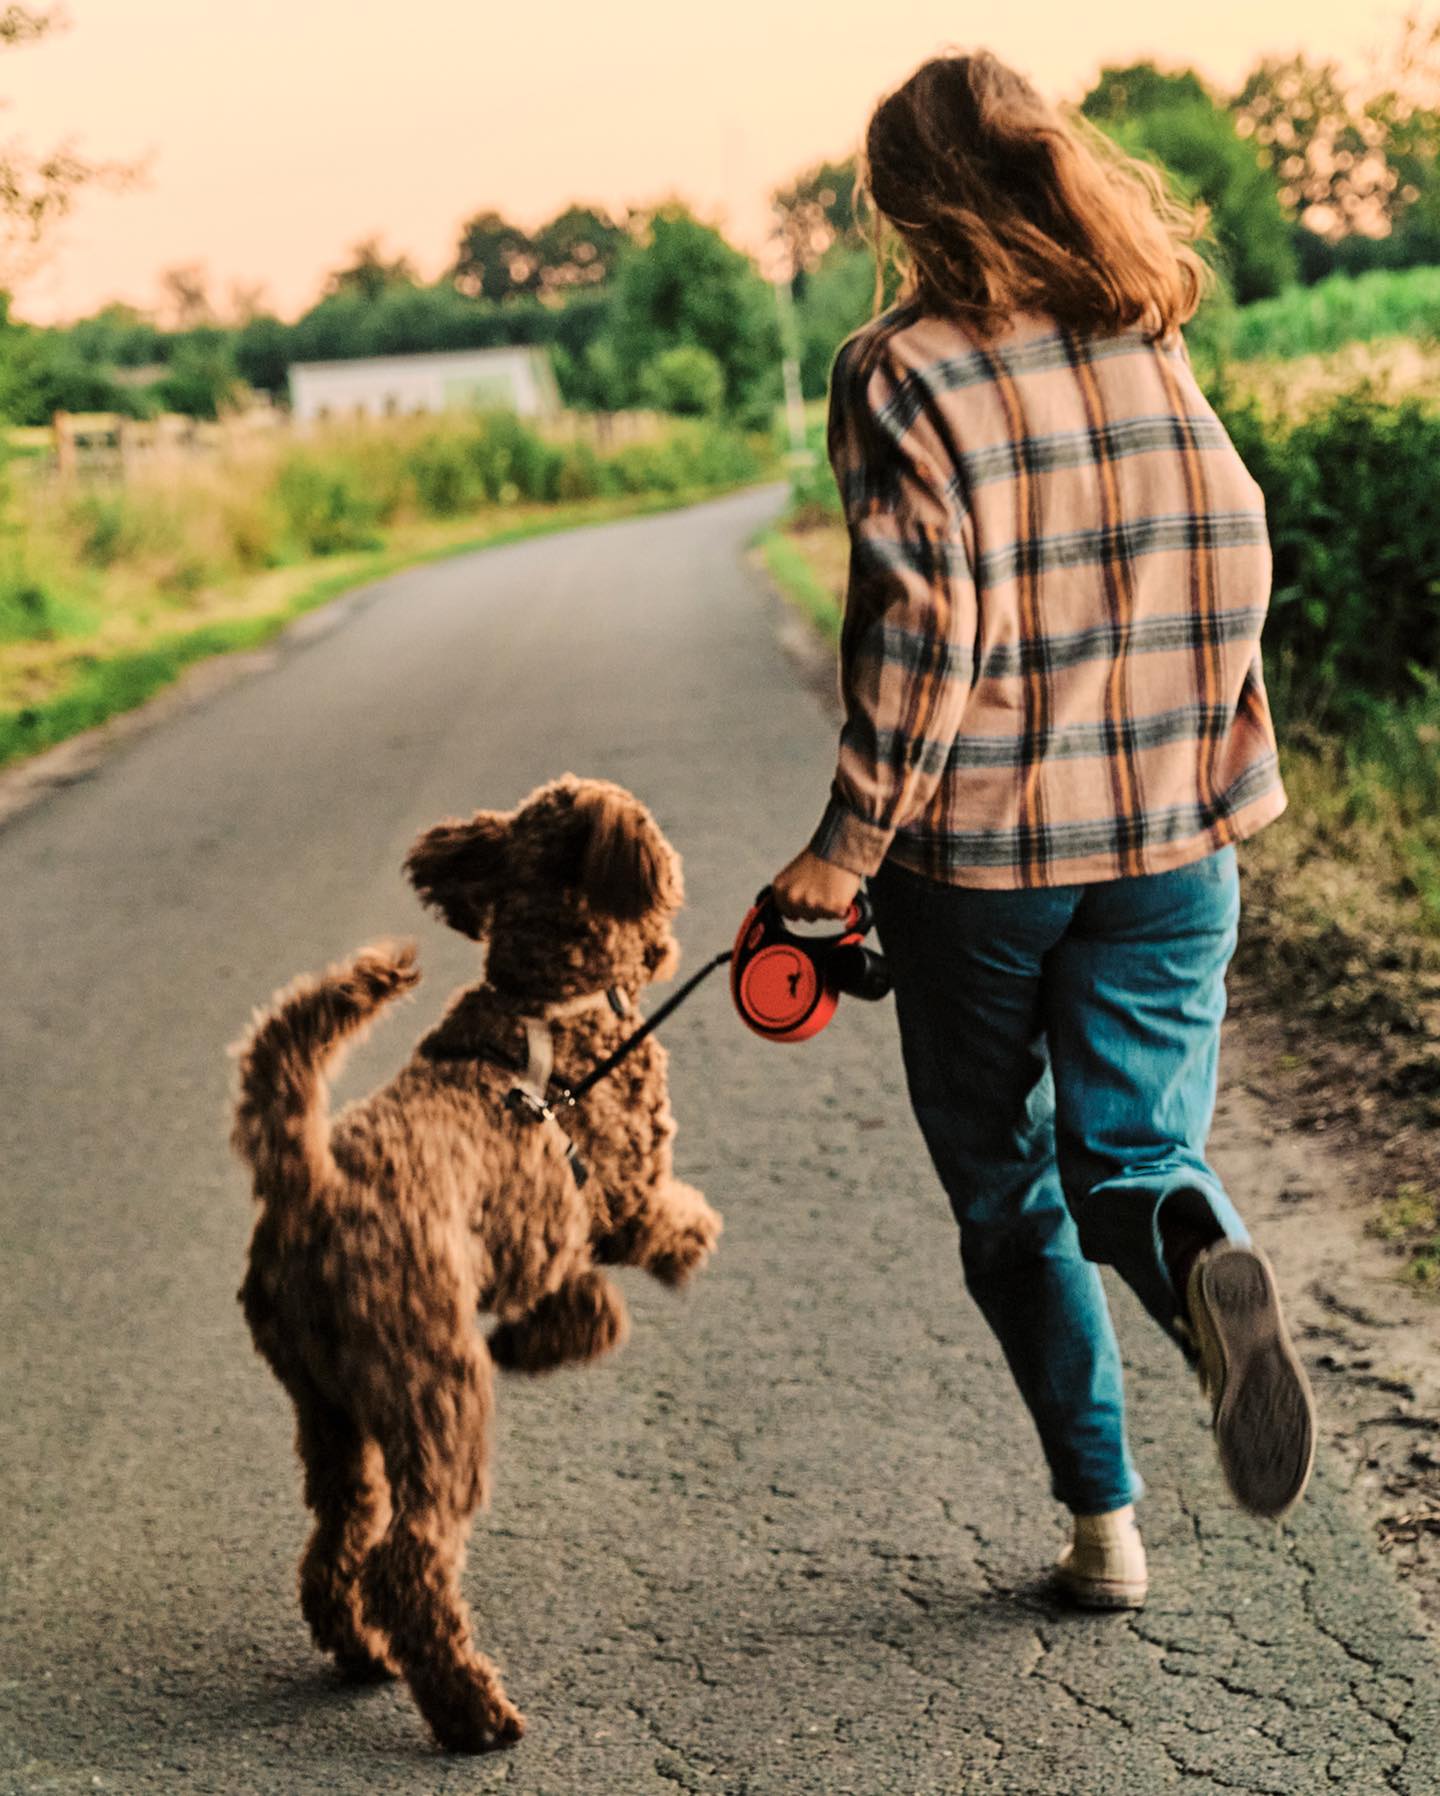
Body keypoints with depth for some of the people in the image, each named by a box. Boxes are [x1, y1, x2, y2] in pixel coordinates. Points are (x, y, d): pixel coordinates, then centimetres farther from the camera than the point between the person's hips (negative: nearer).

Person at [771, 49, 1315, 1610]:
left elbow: (923, 629, -18)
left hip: (979, 848, -3)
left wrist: (848, 845, -12)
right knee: (1130, 1151, 7)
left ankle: (1103, 1520, 16)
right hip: (1170, 835, 3)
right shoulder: (1154, 339, 5)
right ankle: (1204, 1258, -29)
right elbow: (1236, 563, 7)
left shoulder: (903, 371, -11)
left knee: (1006, 1187, 13)